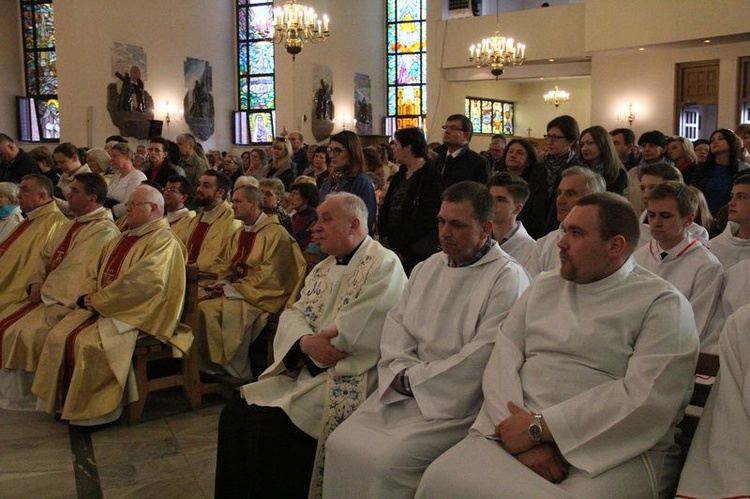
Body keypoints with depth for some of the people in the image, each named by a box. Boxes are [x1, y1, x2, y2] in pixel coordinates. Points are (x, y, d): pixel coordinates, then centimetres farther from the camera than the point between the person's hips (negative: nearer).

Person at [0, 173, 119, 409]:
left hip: (68, 303, -9)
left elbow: (79, 272, -20)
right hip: (47, 295, 9)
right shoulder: (70, 226, 18)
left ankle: (27, 397, -4)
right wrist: (36, 283, 0)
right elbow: (46, 257, 18)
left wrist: (46, 291, -14)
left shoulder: (104, 231, -14)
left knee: (24, 332, -21)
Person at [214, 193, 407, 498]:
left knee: (267, 426, -21)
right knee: (235, 414, -2)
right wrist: (306, 343, -15)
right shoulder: (323, 269, 16)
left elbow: (350, 336, -20)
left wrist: (306, 344, -7)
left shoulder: (384, 266, -10)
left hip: (347, 380, -8)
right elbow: (292, 315, 7)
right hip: (305, 371, 8)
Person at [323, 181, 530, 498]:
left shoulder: (508, 278, -10)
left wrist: (414, 379, -13)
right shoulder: (428, 267, 14)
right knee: (340, 444, -7)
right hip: (403, 390, 7)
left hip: (456, 403, -7)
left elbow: (484, 354, -18)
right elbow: (396, 322, 13)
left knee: (385, 460, -23)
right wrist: (401, 371, -7)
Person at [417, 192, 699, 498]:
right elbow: (502, 361, 6)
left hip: (614, 455, -3)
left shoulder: (663, 305, 0)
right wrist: (526, 441, -12)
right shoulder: (543, 288, 16)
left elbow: (647, 399, -13)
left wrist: (539, 427, -15)